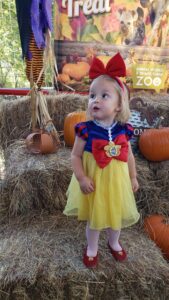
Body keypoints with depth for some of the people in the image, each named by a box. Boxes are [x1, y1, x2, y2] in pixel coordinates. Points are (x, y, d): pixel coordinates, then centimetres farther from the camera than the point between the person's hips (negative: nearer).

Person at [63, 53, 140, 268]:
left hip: (117, 182, 3)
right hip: (93, 183, -2)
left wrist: (133, 178, 9)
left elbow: (129, 156, 3)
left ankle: (114, 243, 54)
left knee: (116, 215, 24)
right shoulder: (86, 130, -19)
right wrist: (82, 178, -22)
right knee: (93, 218, 18)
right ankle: (92, 248, 46)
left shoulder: (123, 131, -10)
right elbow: (76, 156, -12)